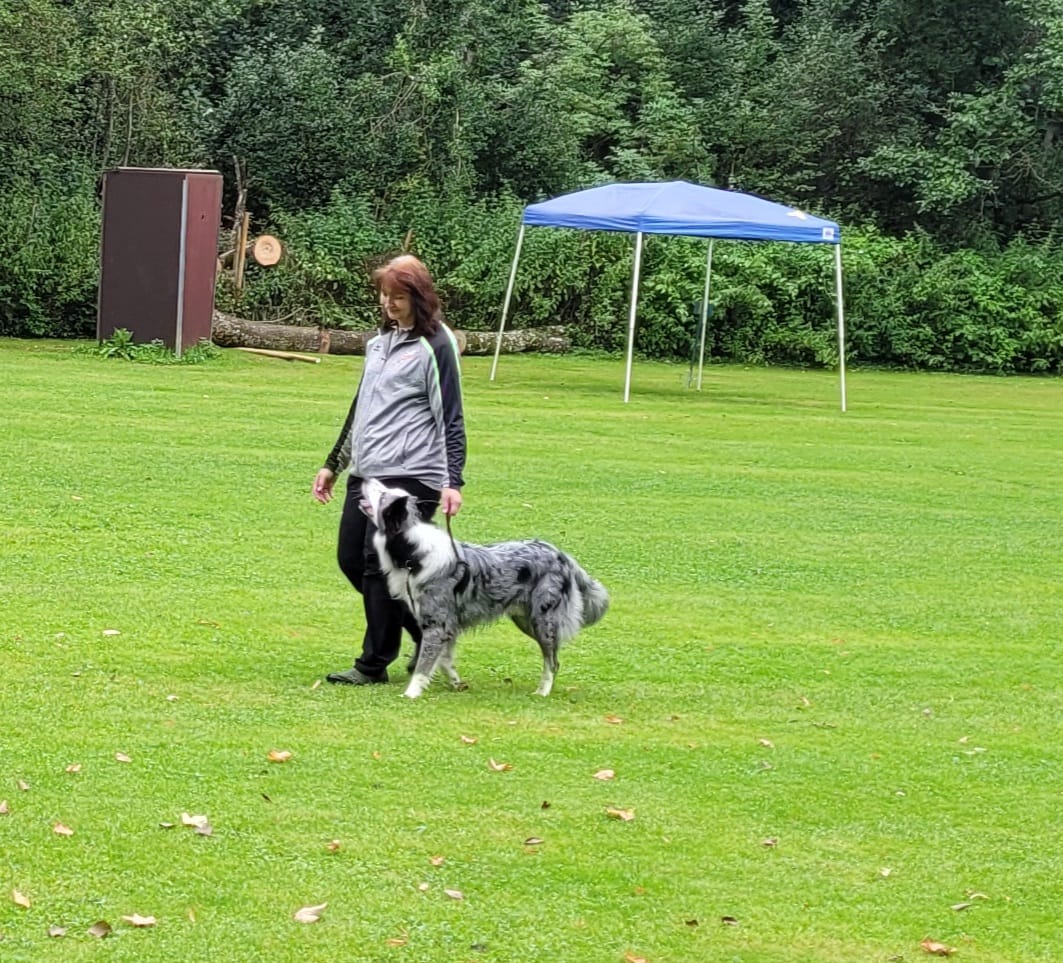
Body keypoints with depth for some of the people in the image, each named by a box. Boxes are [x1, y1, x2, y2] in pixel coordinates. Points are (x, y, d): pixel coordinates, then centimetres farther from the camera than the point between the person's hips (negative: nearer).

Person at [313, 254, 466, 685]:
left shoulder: (435, 346, -6)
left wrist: (453, 481, -17)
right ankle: (429, 635, 19)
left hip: (410, 475, -9)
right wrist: (333, 464, 27)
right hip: (365, 472, 9)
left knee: (380, 564, -10)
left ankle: (375, 662, 0)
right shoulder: (380, 341, 18)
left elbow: (451, 418, -9)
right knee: (351, 559, 7)